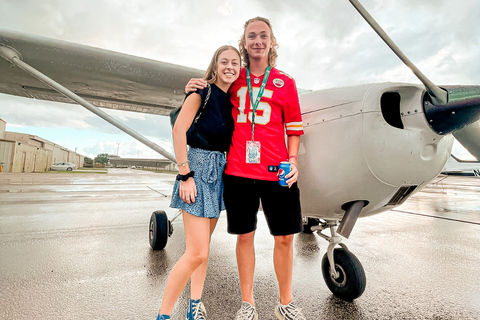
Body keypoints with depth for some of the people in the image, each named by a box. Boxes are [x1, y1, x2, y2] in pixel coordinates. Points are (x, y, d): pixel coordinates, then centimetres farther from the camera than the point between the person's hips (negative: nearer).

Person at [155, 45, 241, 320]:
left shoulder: (232, 101, 14)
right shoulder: (203, 92, -5)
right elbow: (179, 130, -14)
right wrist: (185, 174, -18)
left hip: (220, 172, 7)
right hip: (198, 168, -7)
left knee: (204, 246, 14)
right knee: (197, 253, -8)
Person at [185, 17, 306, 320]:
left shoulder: (285, 82, 9)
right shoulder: (234, 80, 11)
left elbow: (294, 127, 9)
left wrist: (292, 161, -4)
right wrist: (195, 88, 5)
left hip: (276, 171, 0)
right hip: (238, 170, 1)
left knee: (284, 237, 7)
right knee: (244, 236, 9)